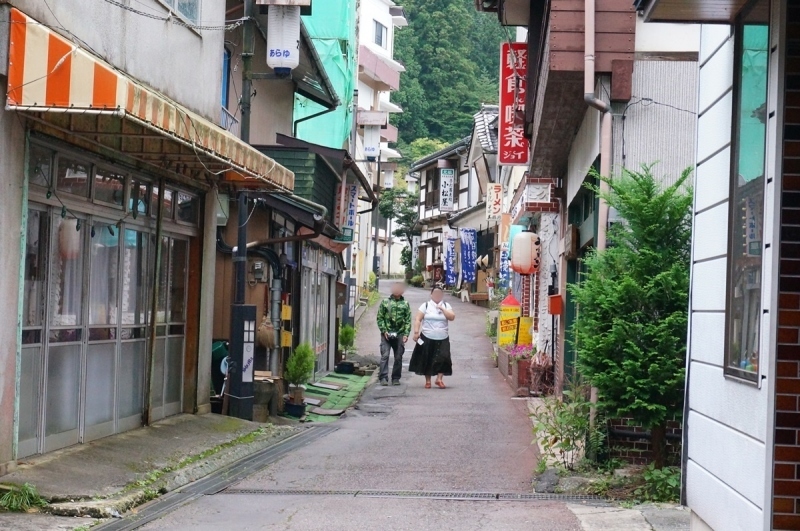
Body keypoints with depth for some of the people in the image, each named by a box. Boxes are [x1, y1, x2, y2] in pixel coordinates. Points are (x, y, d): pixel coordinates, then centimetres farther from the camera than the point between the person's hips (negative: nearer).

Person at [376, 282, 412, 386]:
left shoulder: (405, 304, 8)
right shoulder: (385, 302, 5)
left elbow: (408, 320, 5)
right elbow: (380, 318, 4)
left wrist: (406, 334, -5)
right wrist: (384, 331, -7)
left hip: (399, 334, 2)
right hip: (386, 334, -2)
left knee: (398, 357, 5)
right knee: (385, 356, -9)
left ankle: (396, 378, 14)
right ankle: (383, 378, -9)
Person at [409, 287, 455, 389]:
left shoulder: (446, 306, 8)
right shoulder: (426, 306, 2)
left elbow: (452, 317, -6)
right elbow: (418, 319, -2)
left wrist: (442, 309, -15)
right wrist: (416, 332, -12)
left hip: (443, 339, 1)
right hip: (427, 338, -1)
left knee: (443, 358, -12)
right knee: (427, 359, 3)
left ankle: (439, 378, -4)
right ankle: (427, 381, 14)